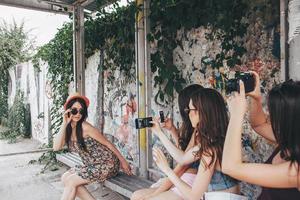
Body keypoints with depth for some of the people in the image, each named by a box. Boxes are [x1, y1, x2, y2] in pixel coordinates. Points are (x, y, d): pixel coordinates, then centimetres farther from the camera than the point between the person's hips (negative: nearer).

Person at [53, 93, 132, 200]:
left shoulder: (85, 127, -20)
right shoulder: (68, 129, 2)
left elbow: (107, 143, -13)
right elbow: (56, 147, -11)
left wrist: (123, 161, -8)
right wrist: (64, 124, -16)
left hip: (106, 164, -8)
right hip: (90, 165, 8)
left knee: (70, 181, -13)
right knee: (65, 178, -5)